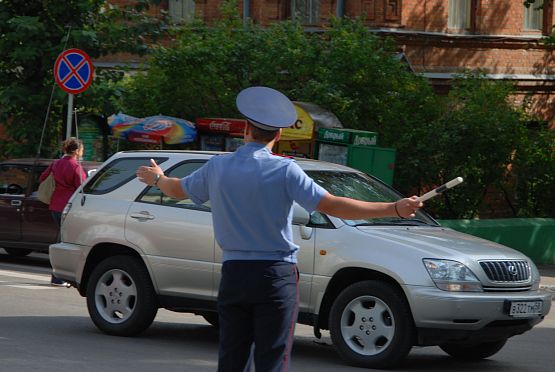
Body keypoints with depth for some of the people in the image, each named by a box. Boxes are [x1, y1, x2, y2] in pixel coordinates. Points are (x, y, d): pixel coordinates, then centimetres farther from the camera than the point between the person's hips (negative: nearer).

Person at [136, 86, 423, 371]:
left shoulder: (217, 167, 2)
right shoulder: (284, 170, -12)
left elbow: (178, 189, 20)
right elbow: (332, 206, -19)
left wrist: (157, 178, 45)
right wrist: (395, 210, -19)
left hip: (233, 274, 4)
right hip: (276, 276, -4)